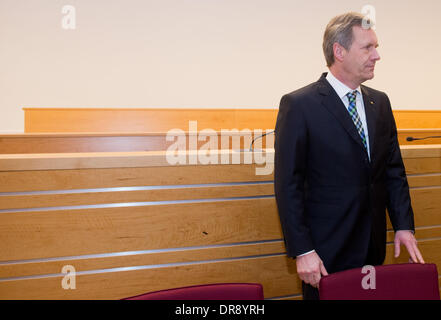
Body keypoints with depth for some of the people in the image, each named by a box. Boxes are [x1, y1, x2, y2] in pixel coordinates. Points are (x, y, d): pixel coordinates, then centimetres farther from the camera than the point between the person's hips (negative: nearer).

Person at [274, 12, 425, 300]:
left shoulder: (380, 102, 8)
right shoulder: (299, 105, -11)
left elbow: (394, 170, 12)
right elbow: (288, 185, -13)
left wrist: (404, 225, 2)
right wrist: (302, 251, -16)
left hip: (373, 249, 6)